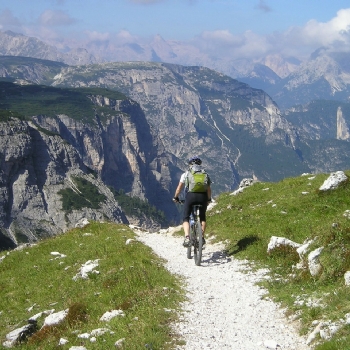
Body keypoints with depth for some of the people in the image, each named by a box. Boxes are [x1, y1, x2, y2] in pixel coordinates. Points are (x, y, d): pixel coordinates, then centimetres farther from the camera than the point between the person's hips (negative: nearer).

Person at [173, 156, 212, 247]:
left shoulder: (186, 174, 15)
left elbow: (180, 187, 10)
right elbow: (208, 189, 17)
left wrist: (176, 197, 24)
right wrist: (209, 199, 33)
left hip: (190, 196, -2)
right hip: (202, 196, 2)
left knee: (186, 218, 8)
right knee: (202, 217, 24)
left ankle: (187, 237, -14)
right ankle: (202, 237, 14)